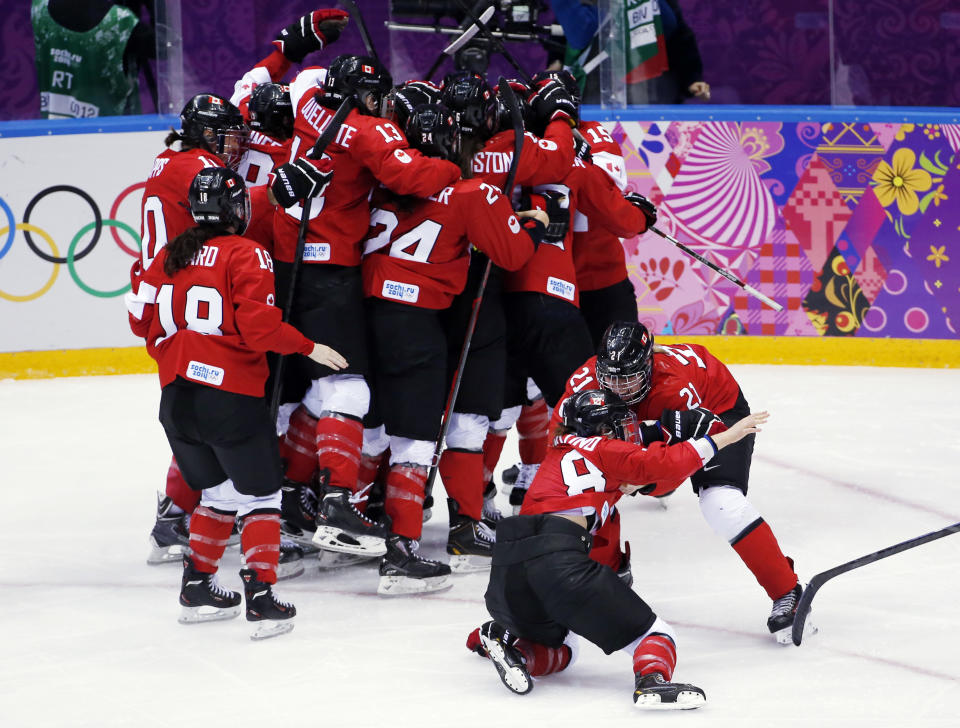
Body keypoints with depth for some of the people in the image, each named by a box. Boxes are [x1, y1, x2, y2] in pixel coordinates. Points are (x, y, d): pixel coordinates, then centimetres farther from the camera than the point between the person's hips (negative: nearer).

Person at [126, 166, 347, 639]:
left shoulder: (170, 255, 8)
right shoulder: (247, 255, -9)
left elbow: (141, 319, 15)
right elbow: (259, 327, -18)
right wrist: (308, 348, -5)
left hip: (177, 398, 6)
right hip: (231, 397, -6)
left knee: (219, 491, 23)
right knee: (259, 494, 4)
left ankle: (197, 585, 22)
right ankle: (261, 597, -6)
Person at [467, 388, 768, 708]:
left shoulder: (559, 453, 32)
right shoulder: (603, 450, 11)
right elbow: (662, 464, 2)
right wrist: (725, 437, 6)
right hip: (559, 563, -7)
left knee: (560, 653, 31)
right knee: (654, 634, -3)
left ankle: (501, 638, 6)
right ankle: (651, 681, -34)